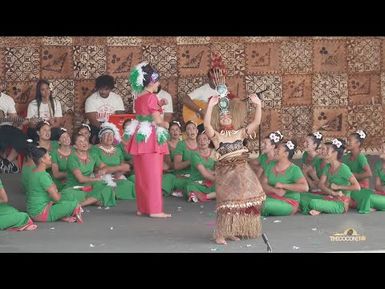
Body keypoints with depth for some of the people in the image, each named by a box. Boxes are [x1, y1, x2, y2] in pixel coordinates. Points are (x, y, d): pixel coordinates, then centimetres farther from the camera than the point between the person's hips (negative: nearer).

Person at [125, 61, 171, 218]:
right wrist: (167, 124, 5)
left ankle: (142, 207, 17)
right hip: (150, 138, -8)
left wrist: (158, 105, 15)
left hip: (139, 137, 8)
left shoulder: (138, 98, 12)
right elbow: (157, 120, -14)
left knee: (141, 175, 12)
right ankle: (155, 209, -4)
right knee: (153, 175, -5)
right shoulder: (152, 97, -12)